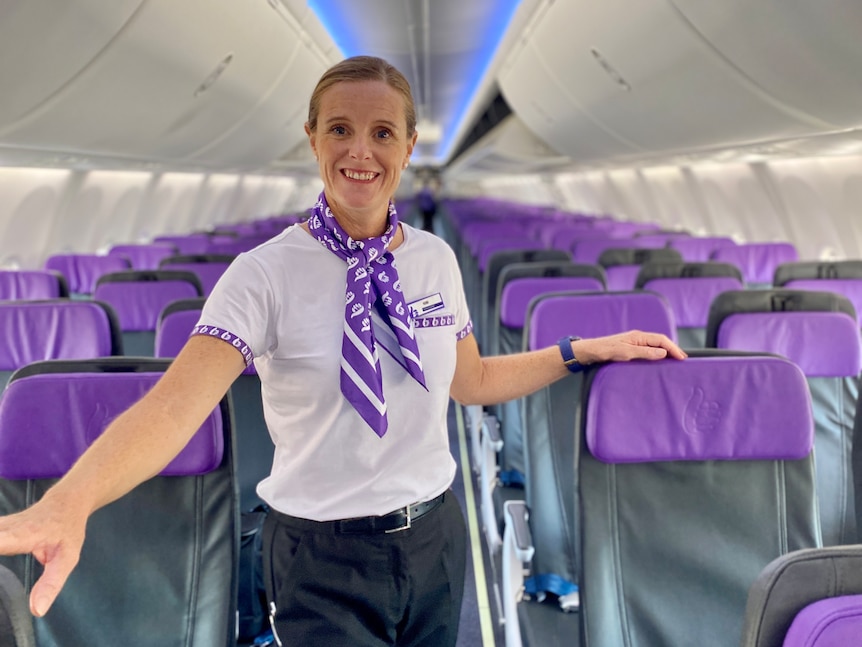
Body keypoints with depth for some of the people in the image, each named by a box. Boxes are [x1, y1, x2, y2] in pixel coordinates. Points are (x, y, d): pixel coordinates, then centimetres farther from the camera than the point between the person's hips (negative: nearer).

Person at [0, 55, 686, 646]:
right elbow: (175, 404, -29)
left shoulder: (436, 258, -1)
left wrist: (586, 349, 7)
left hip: (437, 538, 5)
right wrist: (67, 502, -45)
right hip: (325, 561, -4)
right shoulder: (268, 273, -16)